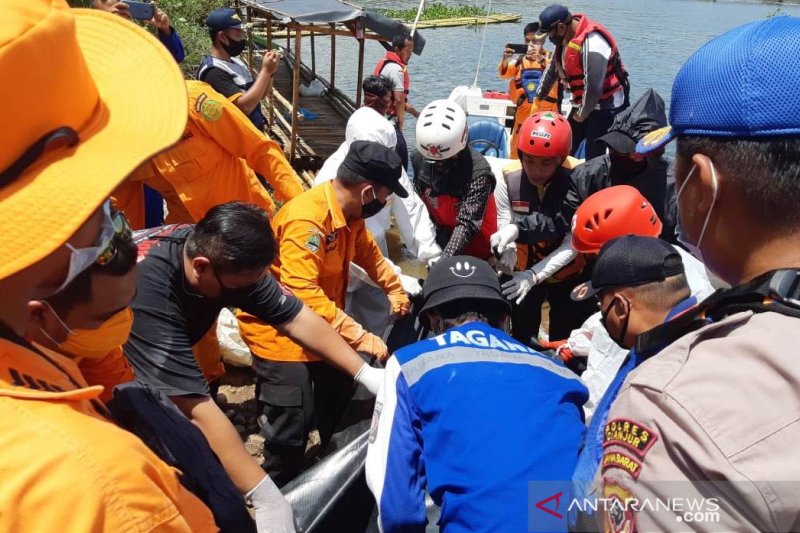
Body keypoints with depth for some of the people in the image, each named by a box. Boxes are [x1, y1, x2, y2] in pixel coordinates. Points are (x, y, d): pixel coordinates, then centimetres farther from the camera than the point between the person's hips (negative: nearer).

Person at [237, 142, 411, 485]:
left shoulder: (348, 213, -2)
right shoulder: (306, 220, -31)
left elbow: (368, 253, 18)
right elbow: (302, 294, -40)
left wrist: (394, 289, 7)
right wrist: (359, 337, -41)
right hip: (278, 329, -9)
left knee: (339, 400, 21)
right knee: (293, 423, -12)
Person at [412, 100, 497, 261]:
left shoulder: (478, 171, -27)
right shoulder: (419, 159, -10)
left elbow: (468, 223, -32)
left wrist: (445, 258, -42)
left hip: (473, 248, -4)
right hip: (438, 237, 5)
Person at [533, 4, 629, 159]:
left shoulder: (592, 41, -27)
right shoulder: (565, 38, 3)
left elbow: (594, 86, -30)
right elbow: (553, 69, 21)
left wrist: (582, 114, -15)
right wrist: (539, 96, 29)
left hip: (607, 107, -9)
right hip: (583, 105, 9)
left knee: (593, 158, -8)